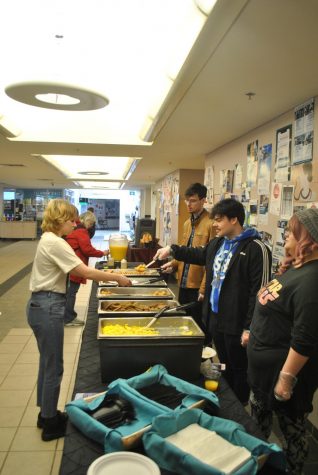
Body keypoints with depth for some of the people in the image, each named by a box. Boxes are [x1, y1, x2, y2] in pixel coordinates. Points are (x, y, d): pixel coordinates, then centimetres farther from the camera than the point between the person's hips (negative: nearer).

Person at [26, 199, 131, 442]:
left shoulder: (49, 240, 11)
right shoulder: (55, 242, -20)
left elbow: (73, 269, 12)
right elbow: (85, 272, -21)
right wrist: (117, 277, -12)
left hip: (42, 306, 10)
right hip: (48, 308, -10)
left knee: (47, 363, 21)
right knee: (54, 367, 4)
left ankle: (46, 413, 37)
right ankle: (51, 424, 20)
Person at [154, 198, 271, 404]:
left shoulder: (256, 249, -18)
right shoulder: (218, 243, 7)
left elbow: (259, 292, -20)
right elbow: (199, 255, 28)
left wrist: (249, 328, -20)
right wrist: (172, 249, 20)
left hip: (236, 324, -8)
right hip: (214, 318, 8)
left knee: (238, 370, 11)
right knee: (224, 366, 24)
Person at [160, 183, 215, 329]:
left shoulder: (210, 223, -14)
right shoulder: (187, 223, 11)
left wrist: (204, 288, -17)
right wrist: (173, 264, 4)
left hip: (198, 286, -8)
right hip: (184, 283, 8)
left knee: (198, 325, 6)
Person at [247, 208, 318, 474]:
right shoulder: (296, 267, 4)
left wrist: (286, 378, -23)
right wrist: (255, 333, 21)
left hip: (284, 368, -10)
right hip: (265, 365, 10)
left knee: (292, 427, 12)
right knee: (258, 418, 27)